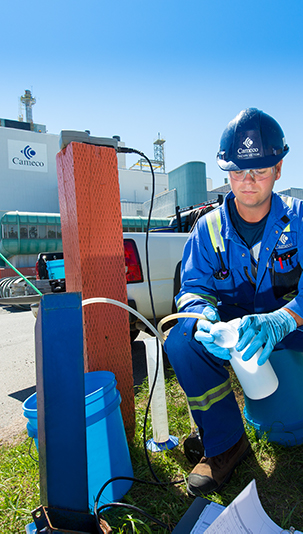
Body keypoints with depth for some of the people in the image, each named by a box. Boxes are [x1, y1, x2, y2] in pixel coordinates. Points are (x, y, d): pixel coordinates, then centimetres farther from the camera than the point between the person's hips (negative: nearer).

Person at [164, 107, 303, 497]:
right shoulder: (209, 228, -2)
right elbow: (194, 287, -7)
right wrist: (205, 319, -31)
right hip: (231, 327, 1)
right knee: (181, 338, -27)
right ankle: (225, 443, -7)